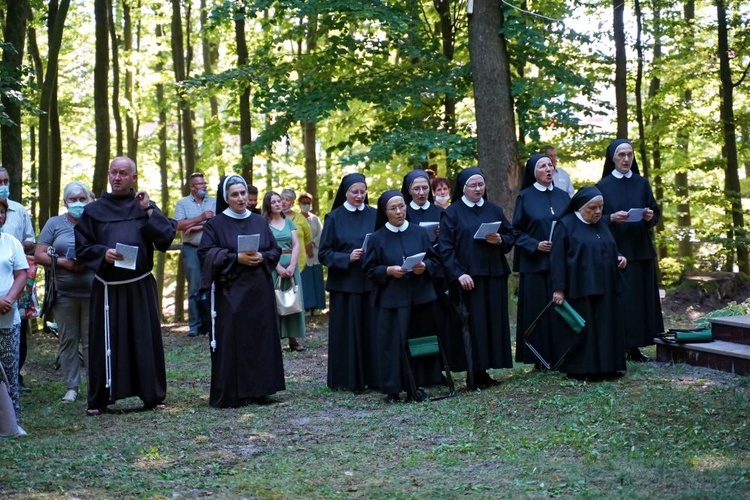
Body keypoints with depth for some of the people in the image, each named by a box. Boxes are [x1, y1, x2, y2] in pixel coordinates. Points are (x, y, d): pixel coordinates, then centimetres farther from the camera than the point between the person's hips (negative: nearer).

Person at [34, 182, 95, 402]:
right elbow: (39, 255, 4)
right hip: (64, 293, 1)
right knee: (68, 340, 4)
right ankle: (72, 386, 12)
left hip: (93, 292, -1)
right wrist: (62, 262, -12)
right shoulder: (54, 224, 7)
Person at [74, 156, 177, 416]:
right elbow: (81, 246, 7)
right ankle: (98, 400, 9)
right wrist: (103, 253, -11)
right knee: (105, 342, 1)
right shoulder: (94, 210, 8)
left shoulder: (145, 206, 9)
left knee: (146, 340, 3)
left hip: (141, 287, 0)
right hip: (107, 288, 0)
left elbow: (166, 238, -2)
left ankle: (153, 395, 13)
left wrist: (149, 211, -11)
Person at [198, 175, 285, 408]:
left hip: (259, 290, 4)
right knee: (231, 340, -5)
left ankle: (258, 389, 12)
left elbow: (275, 250, 12)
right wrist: (236, 258, -16)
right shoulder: (216, 224, 1)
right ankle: (229, 394, -1)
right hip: (230, 291, -4)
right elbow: (206, 253, -7)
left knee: (260, 337, 4)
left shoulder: (260, 222, 12)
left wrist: (262, 257, -10)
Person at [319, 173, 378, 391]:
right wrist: (348, 258, -16)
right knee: (347, 331, -1)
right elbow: (324, 254, -1)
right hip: (344, 283, -2)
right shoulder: (334, 218, 2)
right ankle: (348, 379, 6)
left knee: (372, 329, 1)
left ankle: (373, 376, 8)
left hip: (371, 282, 2)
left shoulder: (374, 216, 9)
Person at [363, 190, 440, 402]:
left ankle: (416, 386, 15)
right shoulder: (377, 238, 2)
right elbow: (370, 269, 2)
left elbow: (435, 260, 10)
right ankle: (393, 389, 2)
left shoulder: (419, 233, 8)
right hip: (392, 299, -2)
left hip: (420, 297, 2)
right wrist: (388, 271, -15)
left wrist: (425, 267, -11)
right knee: (394, 343, -5)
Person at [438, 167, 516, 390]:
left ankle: (483, 371, 11)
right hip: (468, 277, -5)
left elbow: (511, 235, 14)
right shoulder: (452, 213, 0)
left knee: (494, 322, 3)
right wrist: (459, 273, -16)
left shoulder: (494, 210, 13)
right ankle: (474, 376, -2)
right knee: (473, 325, -6)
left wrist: (499, 240, -8)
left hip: (494, 276, 5)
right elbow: (446, 247, -6)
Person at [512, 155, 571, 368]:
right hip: (535, 263, -3)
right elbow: (517, 231, -1)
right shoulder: (525, 197, 0)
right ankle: (540, 358, 5)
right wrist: (535, 245, -15)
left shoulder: (562, 196, 10)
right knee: (538, 309, -2)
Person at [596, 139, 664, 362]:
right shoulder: (603, 186, 2)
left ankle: (634, 347, 7)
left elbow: (656, 212, 10)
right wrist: (612, 218, -20)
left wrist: (650, 216, -12)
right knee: (618, 299, -8)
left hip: (641, 249, 3)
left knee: (641, 297, 2)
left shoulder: (641, 183, 10)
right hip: (614, 249, -3)